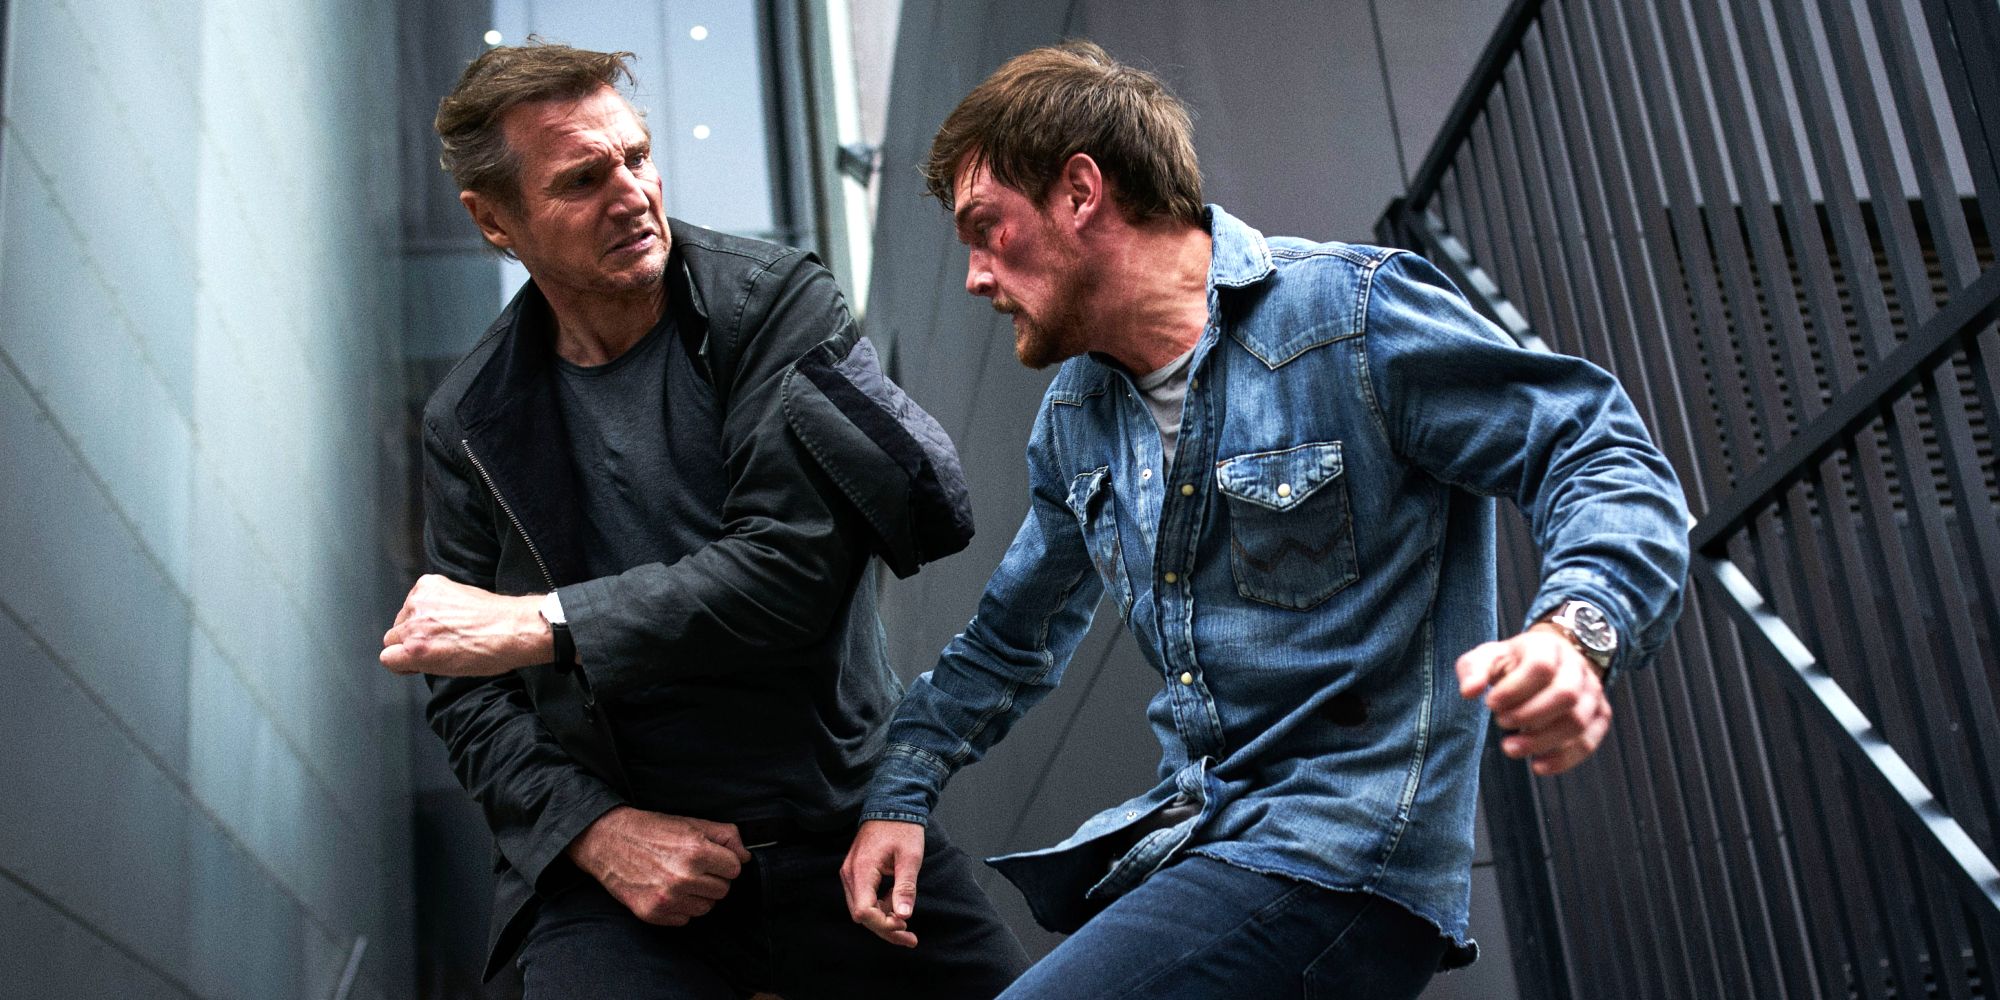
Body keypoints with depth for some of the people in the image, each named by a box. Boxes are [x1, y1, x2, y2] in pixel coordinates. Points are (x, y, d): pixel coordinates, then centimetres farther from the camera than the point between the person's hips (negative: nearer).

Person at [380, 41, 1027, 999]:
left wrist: (541, 625, -17)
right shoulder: (470, 424, 3)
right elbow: (472, 701, 5)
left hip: (844, 825, 0)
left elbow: (792, 569, -15)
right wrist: (598, 830, -11)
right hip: (618, 860, 1)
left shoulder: (775, 302, -4)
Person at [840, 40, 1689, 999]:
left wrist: (1573, 636, -32)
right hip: (1181, 836, 8)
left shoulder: (1353, 312, -13)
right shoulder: (1074, 416, 11)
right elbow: (1012, 639, 23)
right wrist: (898, 793, 11)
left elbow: (1606, 461, -12)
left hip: (1342, 858, -7)